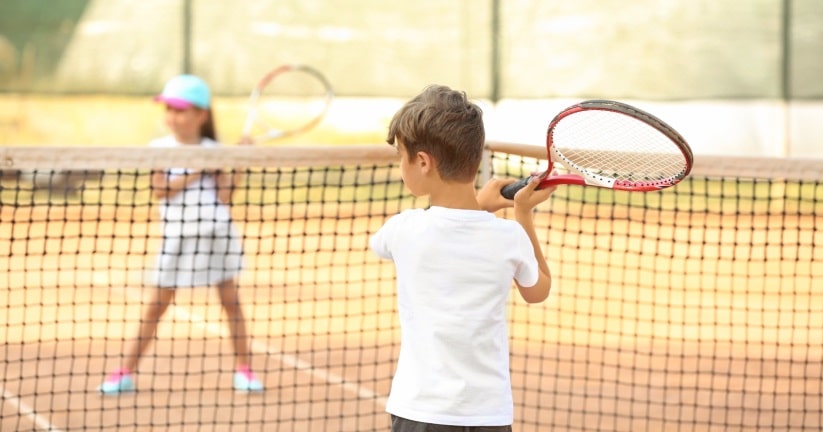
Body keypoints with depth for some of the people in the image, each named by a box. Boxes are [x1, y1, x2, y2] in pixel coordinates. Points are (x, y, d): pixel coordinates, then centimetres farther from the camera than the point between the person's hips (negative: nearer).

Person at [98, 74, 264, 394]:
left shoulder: (214, 151, 0)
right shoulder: (160, 148, -2)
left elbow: (224, 196, -6)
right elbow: (159, 190, -12)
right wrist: (196, 172, -17)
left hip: (217, 233, 1)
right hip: (177, 237, -1)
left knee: (231, 300, 3)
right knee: (157, 305, 3)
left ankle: (243, 370, 12)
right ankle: (126, 372, 8)